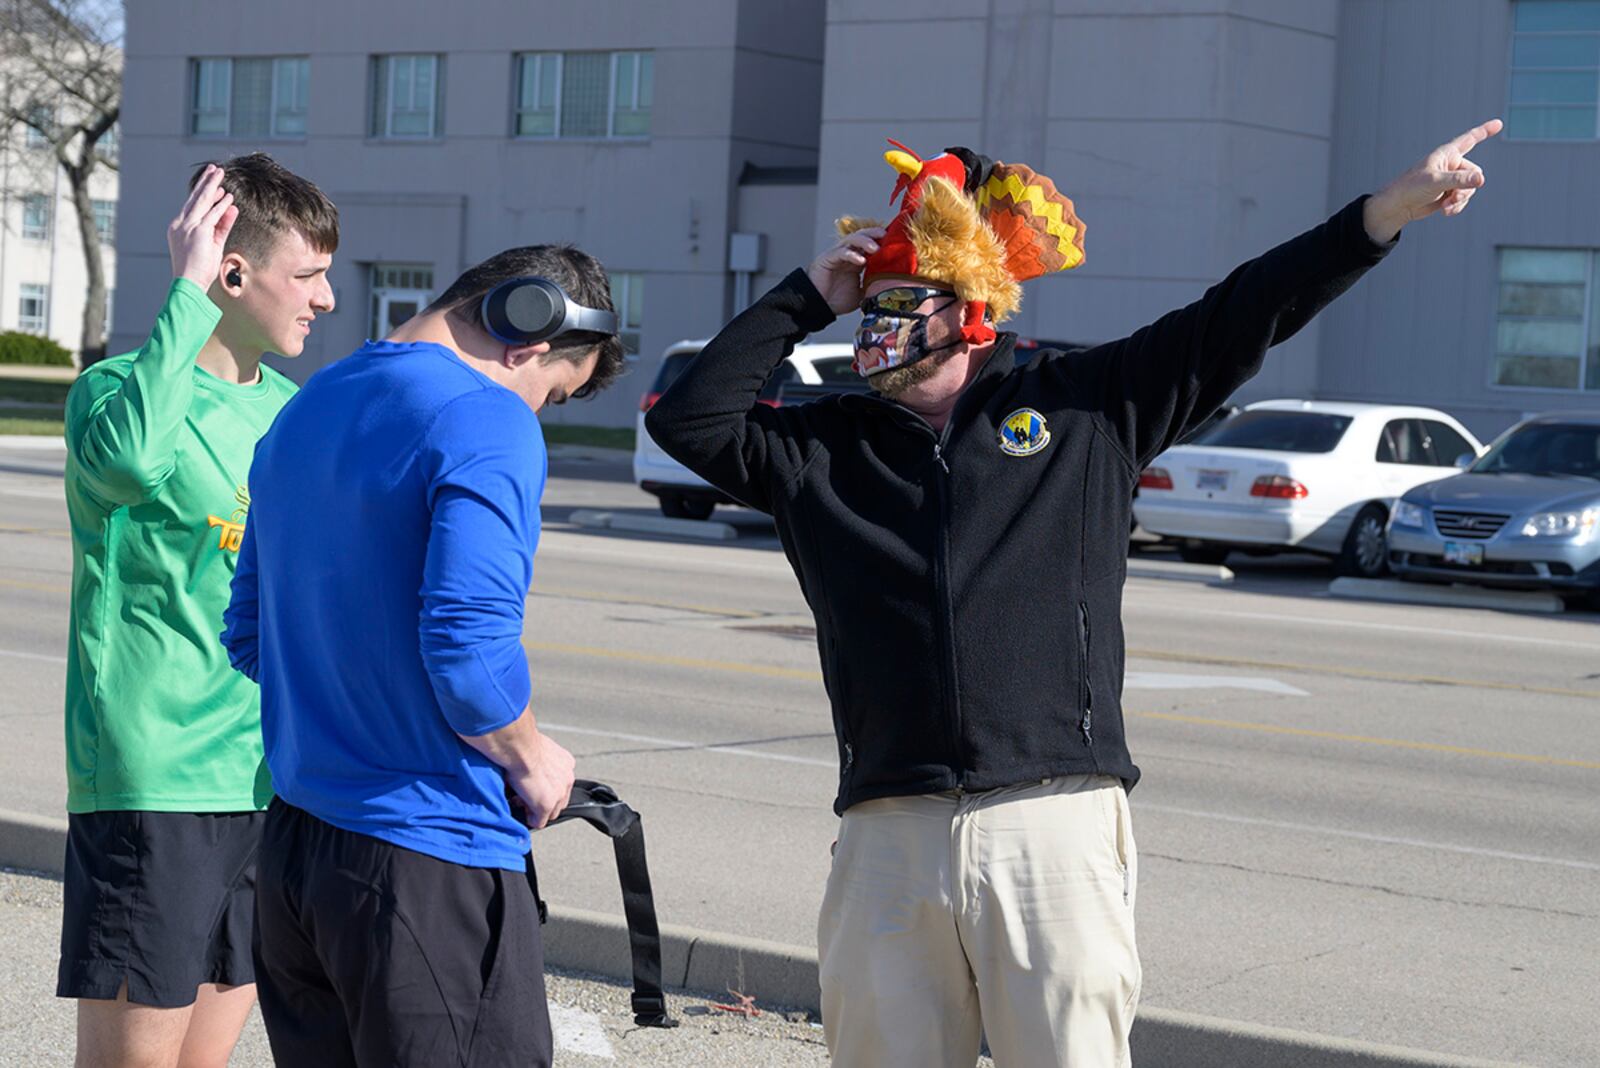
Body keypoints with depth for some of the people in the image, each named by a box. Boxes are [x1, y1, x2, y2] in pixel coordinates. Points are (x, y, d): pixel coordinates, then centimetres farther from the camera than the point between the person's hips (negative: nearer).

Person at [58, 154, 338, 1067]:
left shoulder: (290, 408, 12)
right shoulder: (116, 386, -9)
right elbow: (129, 454, -35)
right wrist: (188, 294, -27)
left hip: (268, 782, 7)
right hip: (151, 785, -7)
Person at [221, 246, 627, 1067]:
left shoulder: (307, 408, 15)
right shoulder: (490, 423, -14)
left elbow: (248, 635, 21)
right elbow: (467, 648, -24)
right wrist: (528, 756, -6)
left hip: (291, 842, 9)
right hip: (427, 861, -9)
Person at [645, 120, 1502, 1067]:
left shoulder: (1087, 408, 11)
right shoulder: (823, 448, 16)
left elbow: (1237, 320, 10)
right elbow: (688, 418, 10)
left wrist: (1392, 210, 6)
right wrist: (807, 298, 10)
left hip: (1057, 825, -2)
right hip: (890, 839, 2)